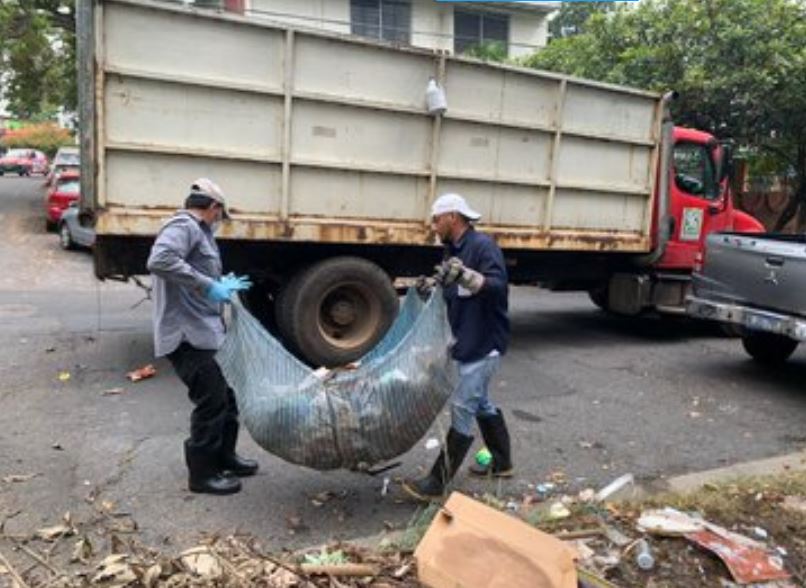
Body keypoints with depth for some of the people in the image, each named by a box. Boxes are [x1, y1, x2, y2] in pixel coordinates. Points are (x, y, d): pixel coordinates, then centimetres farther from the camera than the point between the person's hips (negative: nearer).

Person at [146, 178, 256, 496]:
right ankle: (202, 473, 9)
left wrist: (221, 285, 30)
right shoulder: (184, 226, -11)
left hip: (204, 332, 10)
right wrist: (209, 285, -29)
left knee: (226, 395, 18)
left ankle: (224, 457, 33)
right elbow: (159, 260, -30)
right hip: (187, 335, -10)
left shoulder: (198, 231, 20)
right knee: (211, 402, -5)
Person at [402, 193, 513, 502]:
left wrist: (466, 275, -42)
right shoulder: (454, 251, 11)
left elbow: (498, 286, -28)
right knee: (481, 402, 20)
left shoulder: (482, 245, -16)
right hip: (467, 342, 10)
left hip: (484, 344, -10)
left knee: (462, 410, -7)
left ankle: (436, 483, -2)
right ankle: (502, 462, 37)